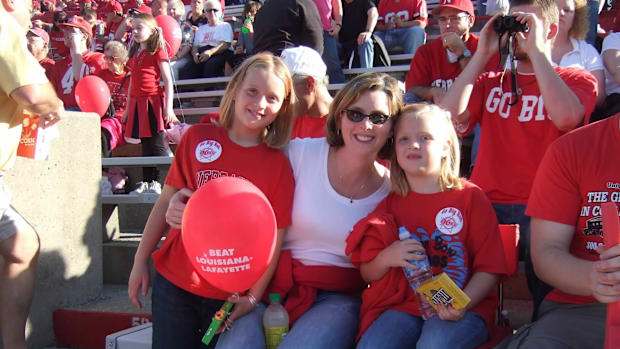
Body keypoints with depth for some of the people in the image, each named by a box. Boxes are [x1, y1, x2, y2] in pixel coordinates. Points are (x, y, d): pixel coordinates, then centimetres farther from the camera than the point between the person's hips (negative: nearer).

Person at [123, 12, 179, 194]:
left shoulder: (158, 53, -3)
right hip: (138, 103, 7)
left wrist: (168, 107, -16)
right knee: (145, 145, 9)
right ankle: (146, 182, 14)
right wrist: (128, 109, 21)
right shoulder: (136, 55, 18)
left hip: (154, 102, -7)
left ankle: (157, 182, -2)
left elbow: (168, 81, -8)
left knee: (156, 144, -6)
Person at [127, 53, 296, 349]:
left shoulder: (278, 165, -5)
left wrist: (253, 296, -11)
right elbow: (166, 201, 4)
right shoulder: (197, 137, -1)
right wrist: (140, 262, 5)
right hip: (173, 283, 2)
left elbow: (274, 239, -6)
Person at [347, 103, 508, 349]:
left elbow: (490, 267, -2)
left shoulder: (470, 196, 4)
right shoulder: (391, 204, 13)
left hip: (462, 307, -2)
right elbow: (367, 274, 15)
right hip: (403, 305, 2)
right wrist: (385, 259, -8)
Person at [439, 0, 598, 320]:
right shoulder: (490, 82, 22)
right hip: (487, 204, 3)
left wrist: (536, 50, -7)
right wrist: (482, 55, 3)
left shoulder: (577, 80, 12)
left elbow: (566, 117, -13)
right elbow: (448, 115, 2)